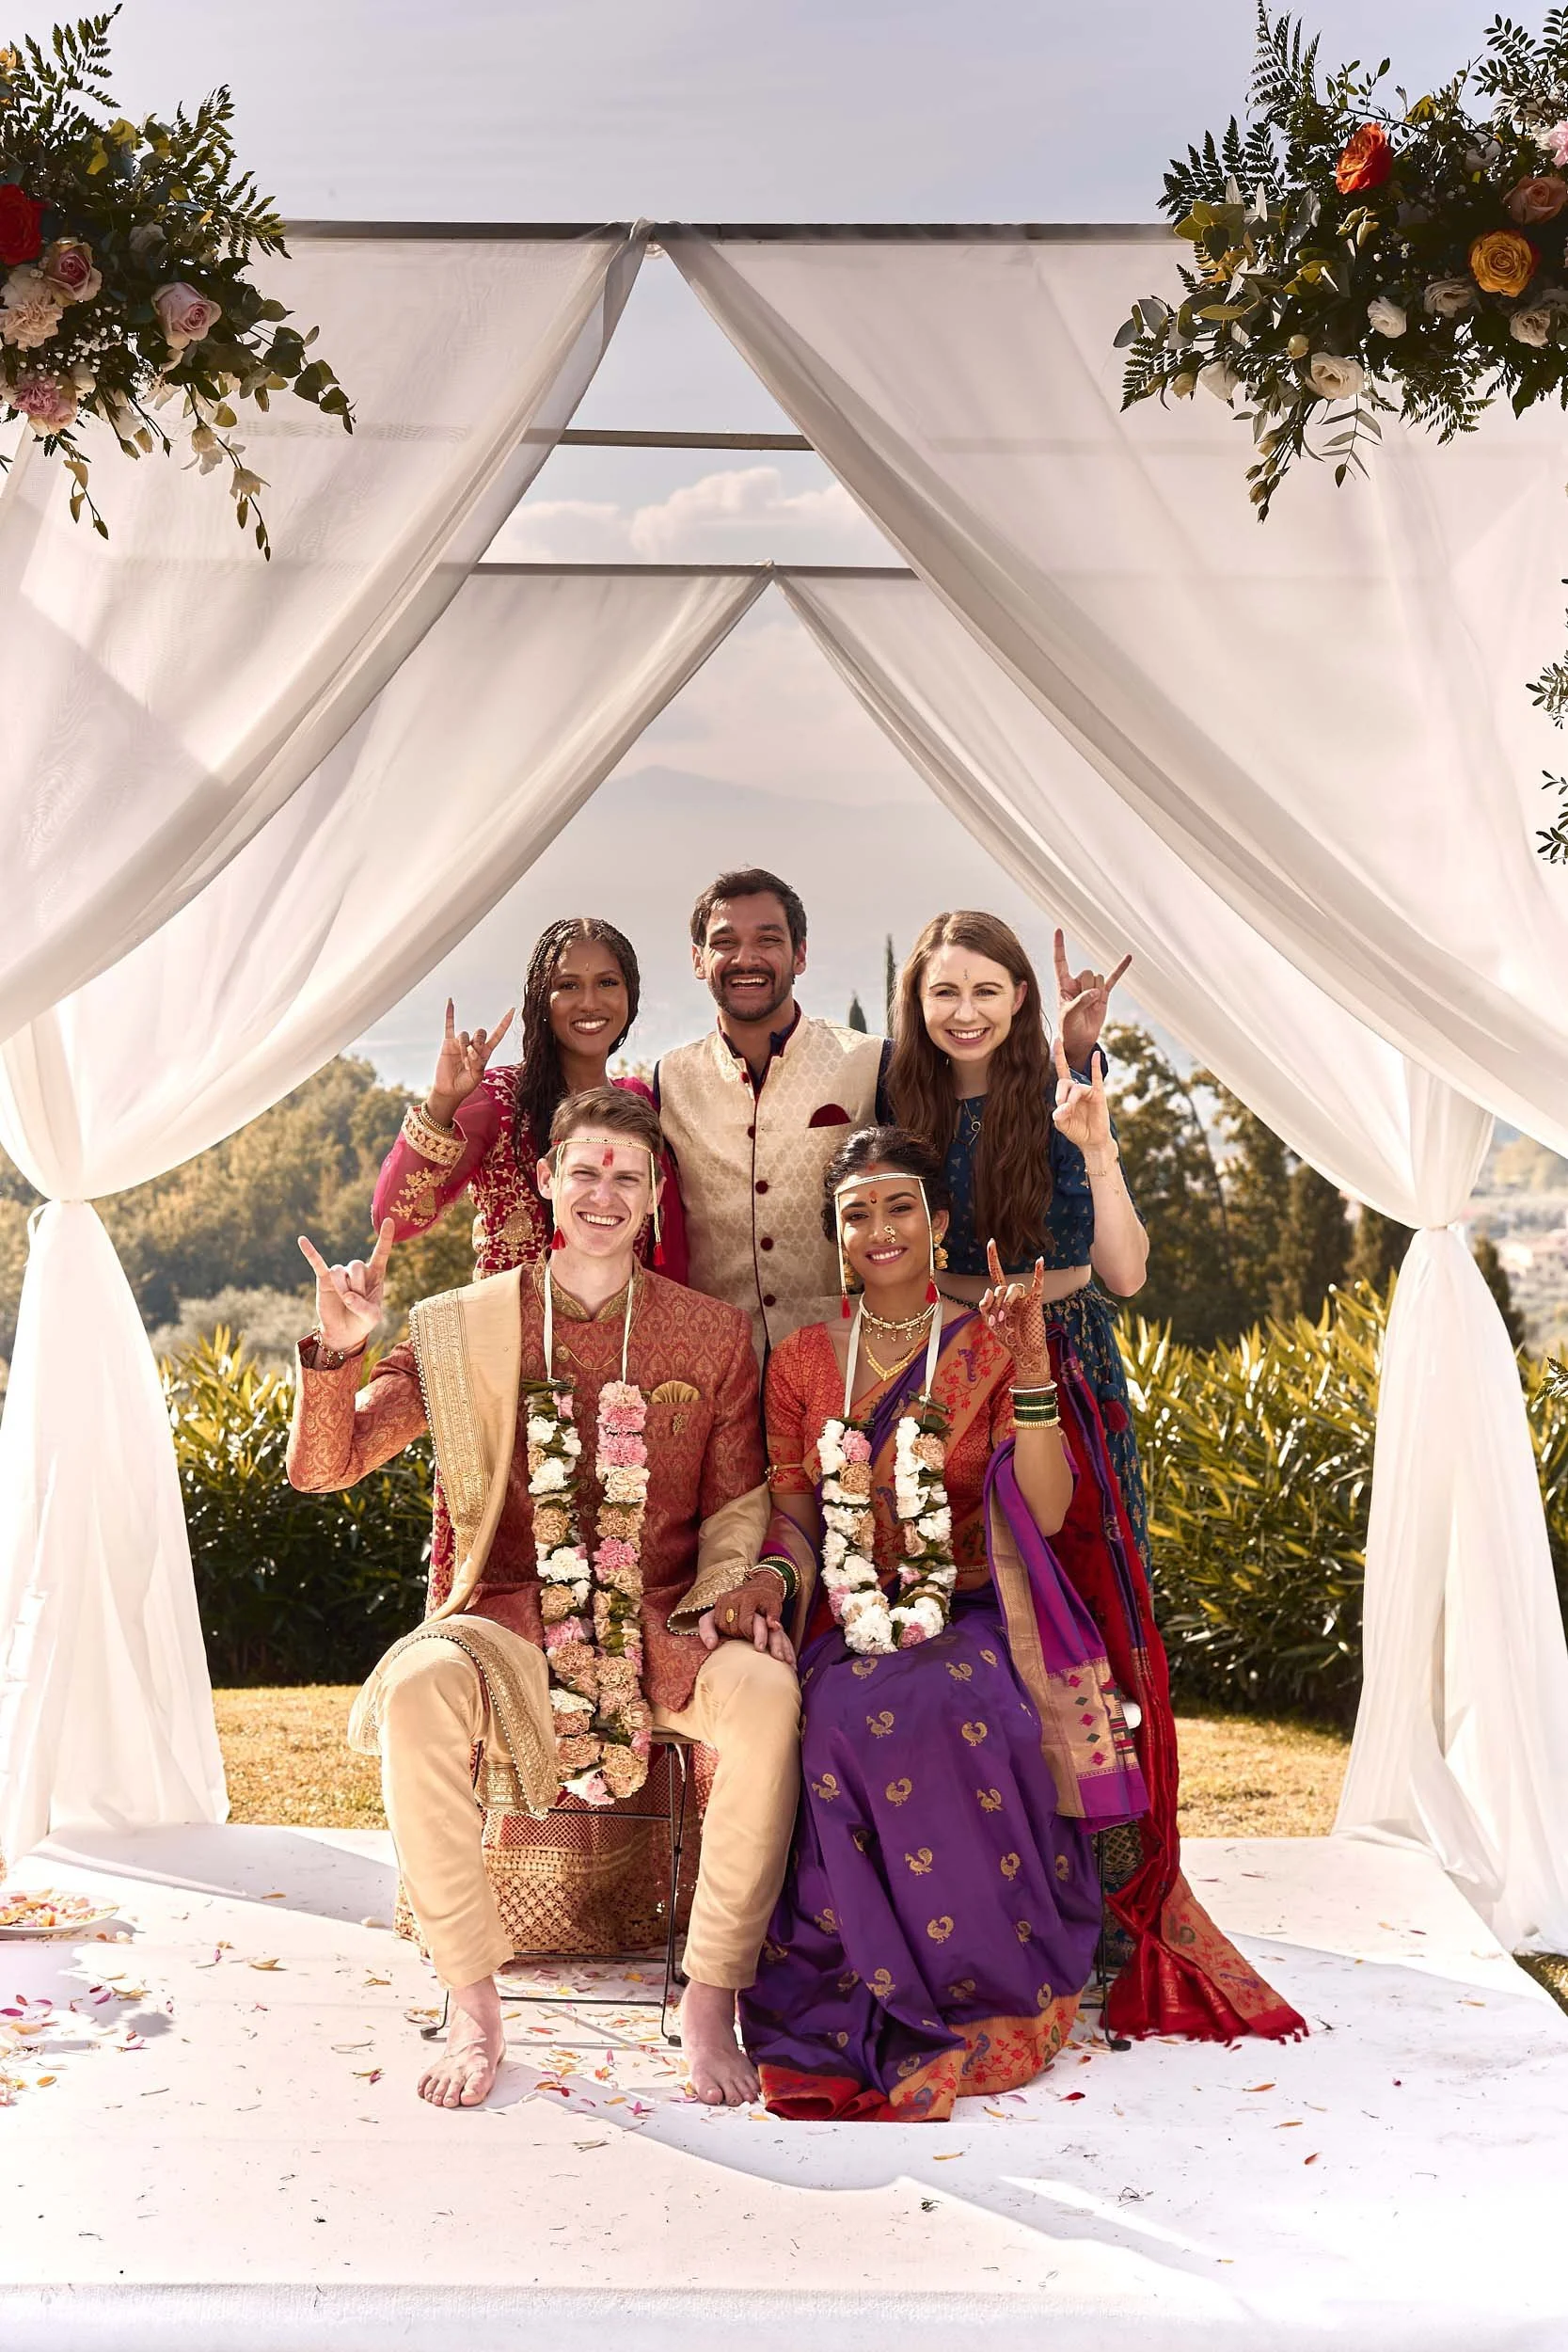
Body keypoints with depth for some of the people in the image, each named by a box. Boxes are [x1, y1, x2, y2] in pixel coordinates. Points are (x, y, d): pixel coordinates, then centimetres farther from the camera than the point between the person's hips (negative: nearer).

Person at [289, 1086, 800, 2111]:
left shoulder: (715, 1334, 8)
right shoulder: (460, 1326, 4)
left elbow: (737, 1506, 12)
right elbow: (323, 1468, -1)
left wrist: (737, 1589, -10)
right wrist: (338, 1348, -19)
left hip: (667, 1627, 1)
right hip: (511, 1623, 0)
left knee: (769, 1693, -31)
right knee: (418, 1689, -34)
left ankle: (712, 2001, -16)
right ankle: (473, 2006, -18)